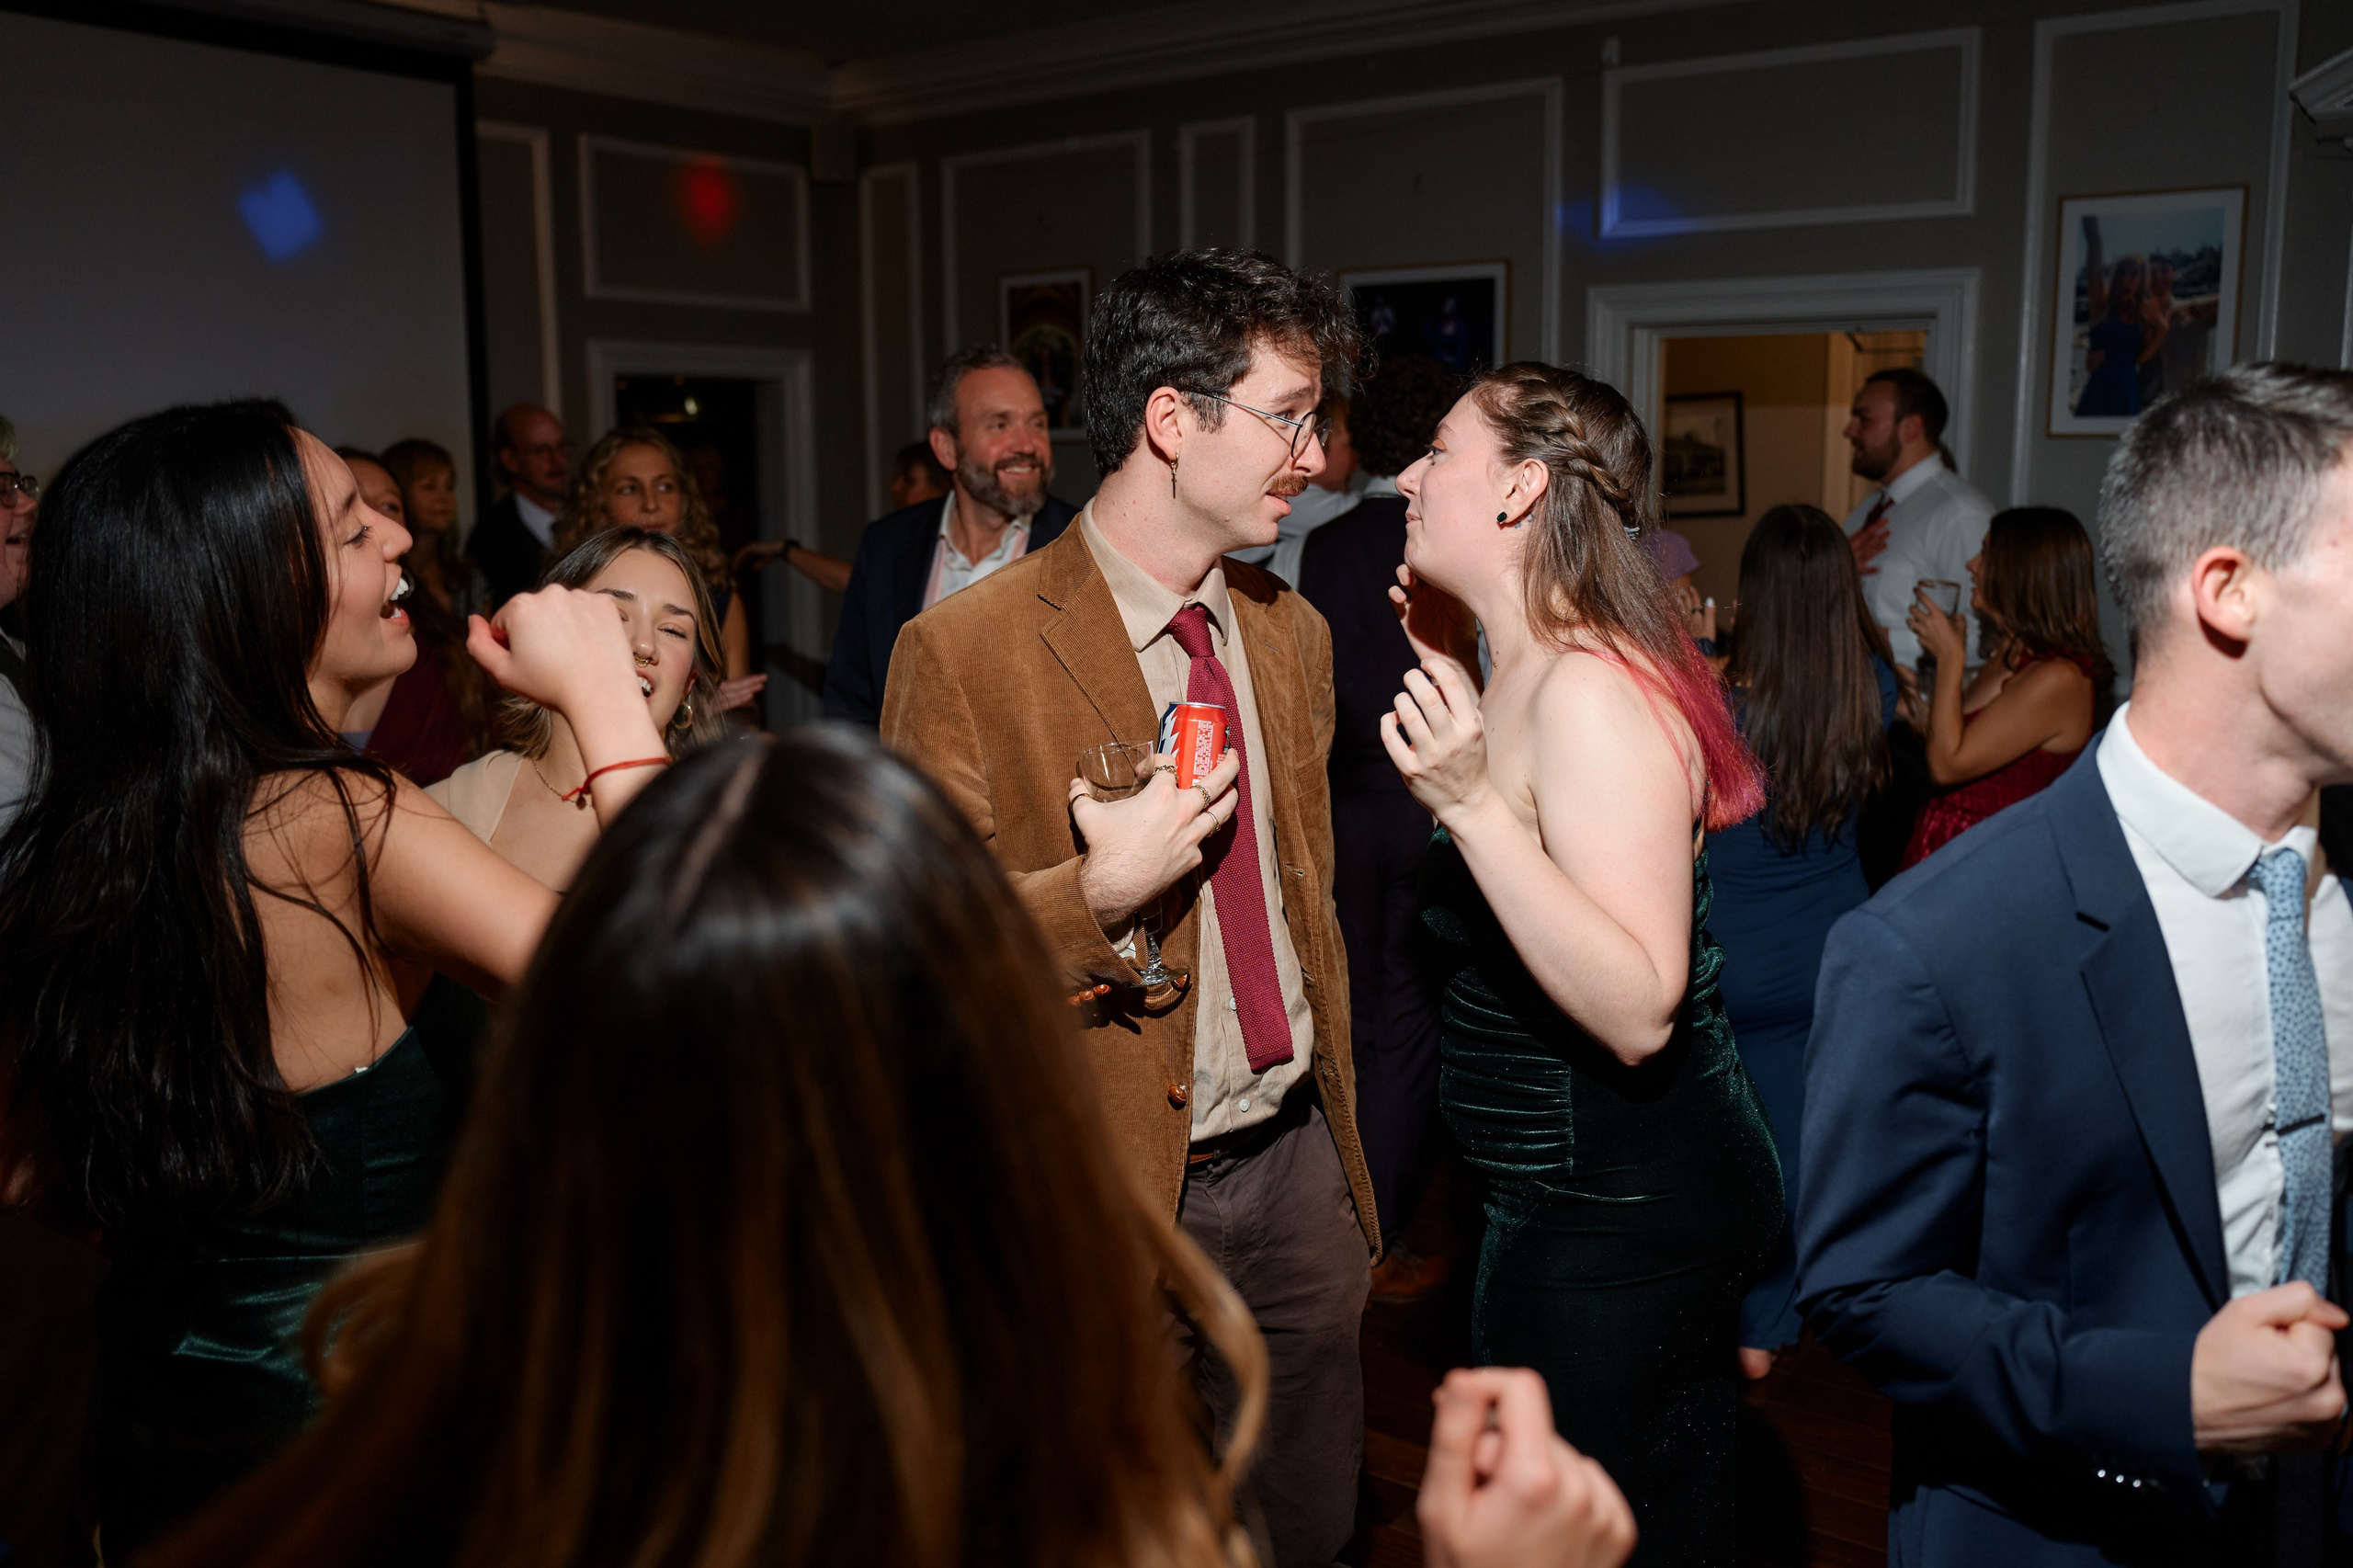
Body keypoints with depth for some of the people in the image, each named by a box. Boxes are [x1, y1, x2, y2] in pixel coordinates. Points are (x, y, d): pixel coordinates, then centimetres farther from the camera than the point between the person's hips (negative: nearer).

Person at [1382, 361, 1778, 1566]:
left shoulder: (1589, 689, -23)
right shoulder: (1533, 673, 7)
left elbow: (1637, 1011, -29)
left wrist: (1470, 802, -36)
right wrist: (1448, 664, 14)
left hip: (1617, 1219, -10)